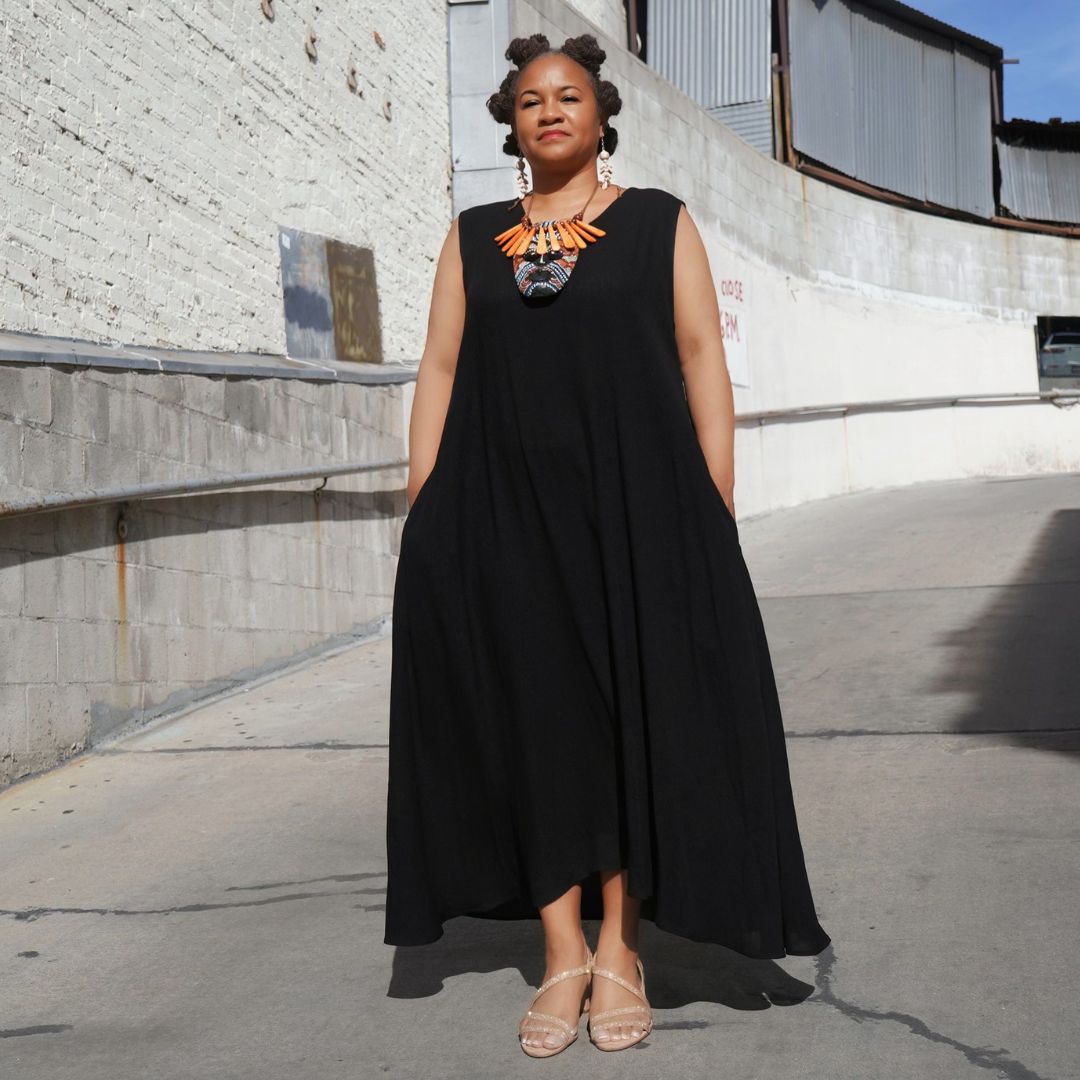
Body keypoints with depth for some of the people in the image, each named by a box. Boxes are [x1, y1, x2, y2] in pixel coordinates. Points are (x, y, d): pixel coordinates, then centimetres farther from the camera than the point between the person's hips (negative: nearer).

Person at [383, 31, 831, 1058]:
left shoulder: (658, 221, 7)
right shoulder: (475, 236, 13)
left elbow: (703, 359, 2)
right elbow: (439, 369, 10)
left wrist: (718, 512, -5)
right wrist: (420, 515, 1)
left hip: (634, 499, -2)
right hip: (506, 506, 2)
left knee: (636, 712, 0)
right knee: (536, 714, 2)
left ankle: (619, 948, 11)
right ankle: (561, 952, 10)